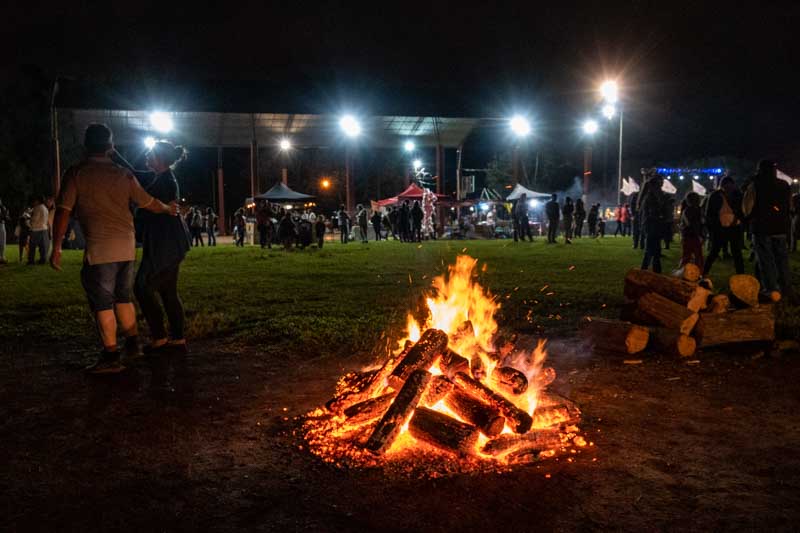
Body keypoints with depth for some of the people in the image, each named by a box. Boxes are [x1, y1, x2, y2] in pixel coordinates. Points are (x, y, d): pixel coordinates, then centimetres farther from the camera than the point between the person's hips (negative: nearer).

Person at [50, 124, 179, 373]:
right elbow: (149, 203, 14)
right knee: (123, 297, 20)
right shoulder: (124, 174, 7)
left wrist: (56, 247, -3)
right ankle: (132, 343, 29)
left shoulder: (76, 173, -4)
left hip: (99, 247, -5)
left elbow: (63, 212, -8)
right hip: (127, 246, 5)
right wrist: (168, 209, 33)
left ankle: (111, 357, 4)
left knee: (102, 302, 1)